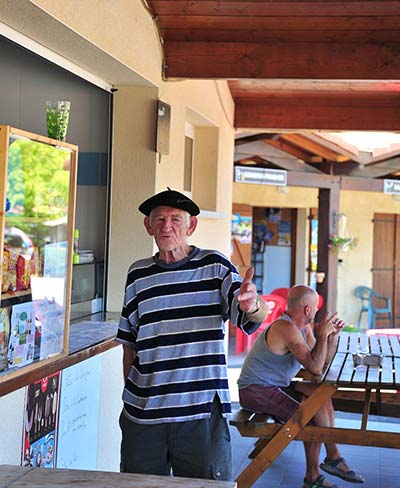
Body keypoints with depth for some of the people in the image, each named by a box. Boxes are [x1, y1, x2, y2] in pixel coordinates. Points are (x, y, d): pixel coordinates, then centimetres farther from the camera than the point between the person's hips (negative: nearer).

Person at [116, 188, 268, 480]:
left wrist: (253, 305, -32)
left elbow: (257, 316, -9)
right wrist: (131, 396, 11)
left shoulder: (214, 266, 1)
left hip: (202, 412, -2)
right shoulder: (138, 274, 9)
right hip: (143, 414, 3)